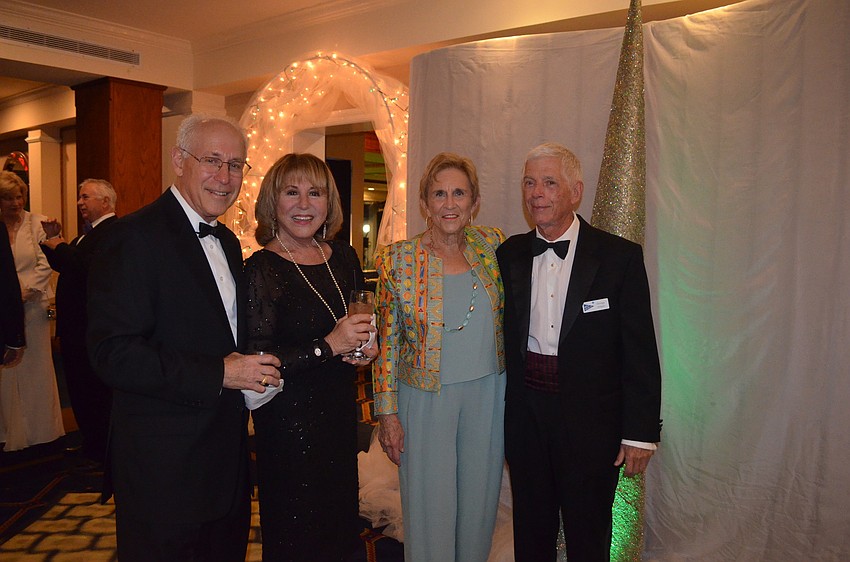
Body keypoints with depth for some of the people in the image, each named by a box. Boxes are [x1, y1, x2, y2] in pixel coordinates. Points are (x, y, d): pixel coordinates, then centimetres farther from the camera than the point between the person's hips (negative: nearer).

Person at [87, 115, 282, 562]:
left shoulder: (227, 241, 11)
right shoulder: (136, 236, -15)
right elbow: (111, 352, -22)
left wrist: (255, 369, 0)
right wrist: (219, 373, -23)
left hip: (226, 456, 8)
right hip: (162, 468, -8)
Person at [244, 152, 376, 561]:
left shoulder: (344, 258, 3)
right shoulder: (262, 269, -15)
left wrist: (367, 347, -2)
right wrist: (327, 347, -24)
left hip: (340, 412, 6)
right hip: (288, 420, -6)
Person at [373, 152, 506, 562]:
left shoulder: (492, 244, 0)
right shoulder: (397, 258, -8)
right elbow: (386, 342, -5)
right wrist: (387, 412, -6)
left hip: (488, 394, 3)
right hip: (426, 399, -3)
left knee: (479, 502, 17)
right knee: (430, 510, 8)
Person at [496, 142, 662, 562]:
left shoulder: (620, 256, -8)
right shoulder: (510, 254, 3)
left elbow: (640, 352, -8)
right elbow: (505, 337, 7)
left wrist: (640, 432, -9)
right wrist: (504, 409, 3)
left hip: (591, 421, -3)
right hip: (526, 416, 3)